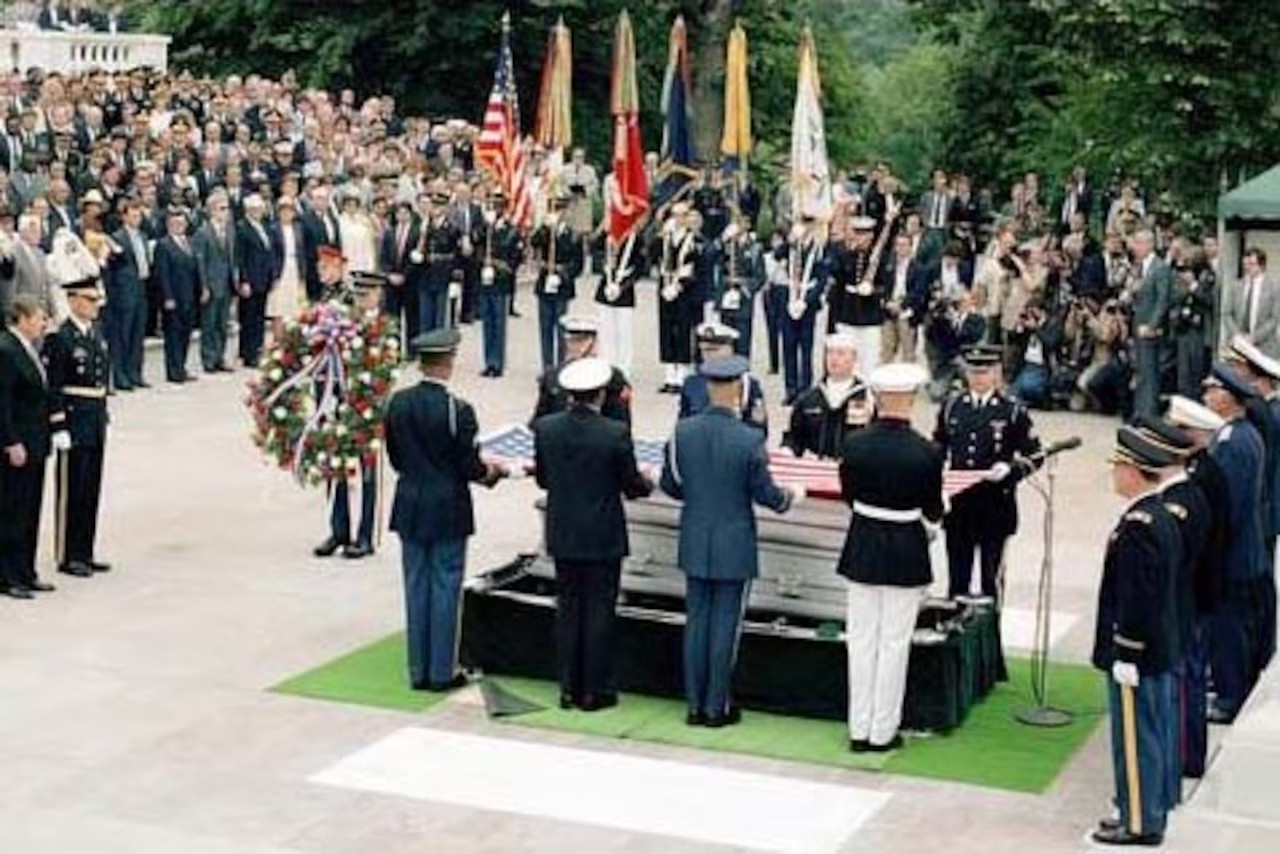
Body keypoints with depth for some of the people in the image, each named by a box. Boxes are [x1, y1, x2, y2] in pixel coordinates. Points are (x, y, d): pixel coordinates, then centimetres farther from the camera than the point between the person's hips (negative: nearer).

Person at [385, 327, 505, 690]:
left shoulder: (398, 403, -2)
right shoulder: (457, 410, -18)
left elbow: (395, 459, 7)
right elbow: (470, 467, -14)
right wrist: (492, 472, 7)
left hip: (410, 509, 5)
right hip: (447, 512, -5)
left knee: (416, 588, 11)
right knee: (445, 588, 4)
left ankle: (418, 671, 17)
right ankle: (442, 672, 9)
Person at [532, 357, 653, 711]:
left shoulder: (545, 428, -6)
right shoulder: (615, 433, -17)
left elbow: (543, 479, 4)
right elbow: (631, 485, -8)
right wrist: (647, 483, 14)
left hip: (562, 535, 4)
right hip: (603, 537, -4)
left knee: (568, 607, 13)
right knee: (599, 611, 5)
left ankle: (569, 688, 17)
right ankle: (595, 691, 11)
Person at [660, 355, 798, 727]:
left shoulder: (682, 431, -7)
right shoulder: (750, 440, -18)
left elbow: (669, 484, 3)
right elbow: (764, 493, -10)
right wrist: (790, 498, 12)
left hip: (695, 545, 4)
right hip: (734, 548, -4)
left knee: (696, 622, 12)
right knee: (725, 626, 5)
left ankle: (695, 705, 18)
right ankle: (717, 707, 12)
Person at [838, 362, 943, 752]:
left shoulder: (855, 444, -10)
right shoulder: (926, 452, -16)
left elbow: (848, 496, 3)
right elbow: (933, 511, -5)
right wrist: (937, 509, 19)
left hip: (863, 547, 2)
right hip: (906, 551, -2)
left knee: (862, 639, 12)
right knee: (894, 643, 6)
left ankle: (859, 730, 17)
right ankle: (883, 732, 12)